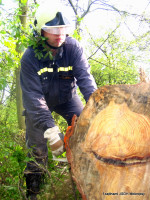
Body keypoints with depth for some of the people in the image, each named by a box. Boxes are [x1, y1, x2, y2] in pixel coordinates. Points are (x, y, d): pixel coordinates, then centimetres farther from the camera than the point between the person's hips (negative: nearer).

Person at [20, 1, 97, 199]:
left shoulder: (73, 47, -23)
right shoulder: (30, 57, -28)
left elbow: (85, 77, -29)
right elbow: (34, 97, -32)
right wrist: (51, 131, -40)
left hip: (67, 98, 2)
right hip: (40, 103, -2)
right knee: (37, 148, -2)